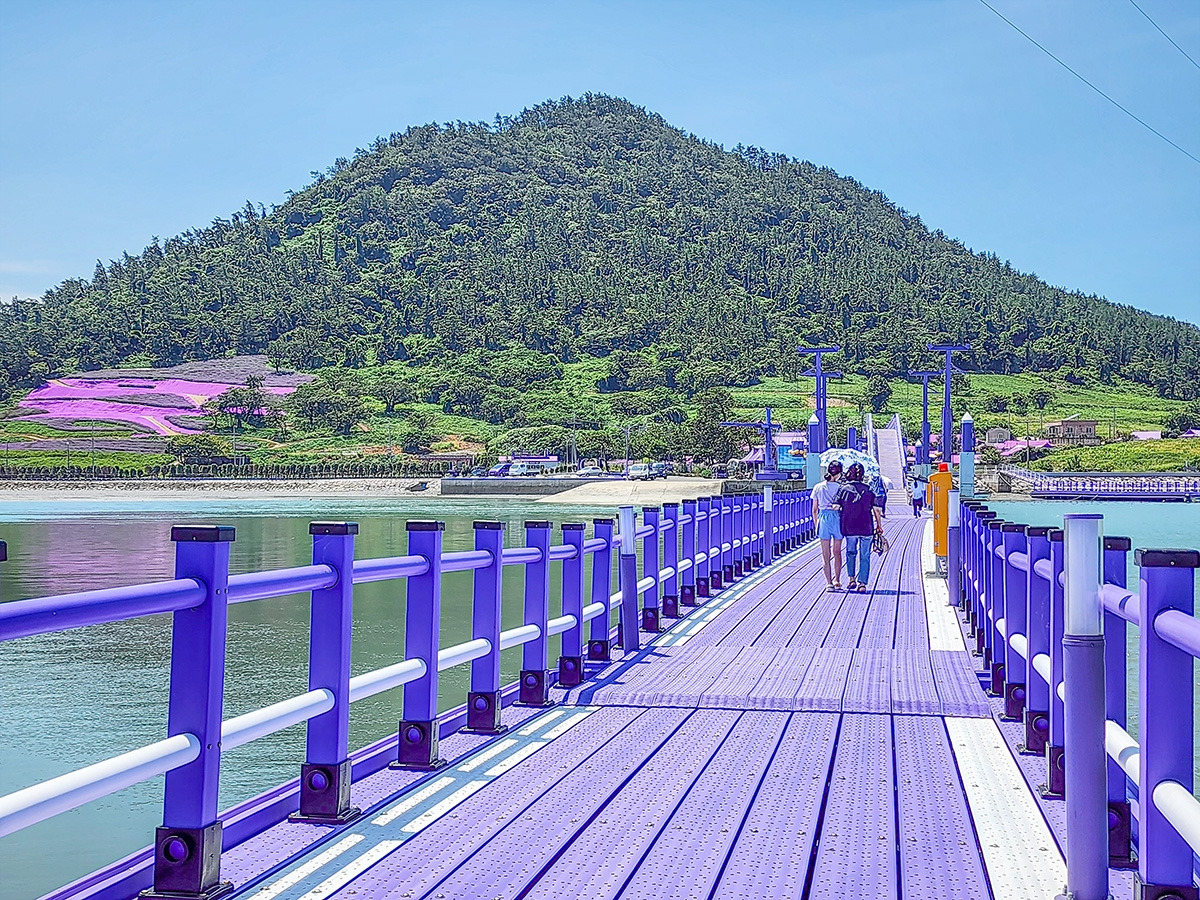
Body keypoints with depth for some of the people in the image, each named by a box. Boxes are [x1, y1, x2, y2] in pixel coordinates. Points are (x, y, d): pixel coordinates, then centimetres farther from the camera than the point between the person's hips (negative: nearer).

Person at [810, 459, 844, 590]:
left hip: (823, 519, 1)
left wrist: (816, 525, 14)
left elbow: (814, 510, 6)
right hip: (837, 518, -1)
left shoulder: (818, 488, 3)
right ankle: (837, 580, 19)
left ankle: (829, 582, 2)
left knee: (826, 554, 5)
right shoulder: (840, 487, -4)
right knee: (837, 552, 14)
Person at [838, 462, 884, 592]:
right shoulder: (868, 490, 1)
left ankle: (852, 579, 15)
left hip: (849, 528, 0)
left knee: (850, 552, 21)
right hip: (866, 528, 0)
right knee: (865, 556, 7)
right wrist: (879, 525, 11)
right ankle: (862, 584, 4)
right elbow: (877, 510, 1)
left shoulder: (843, 489, -2)